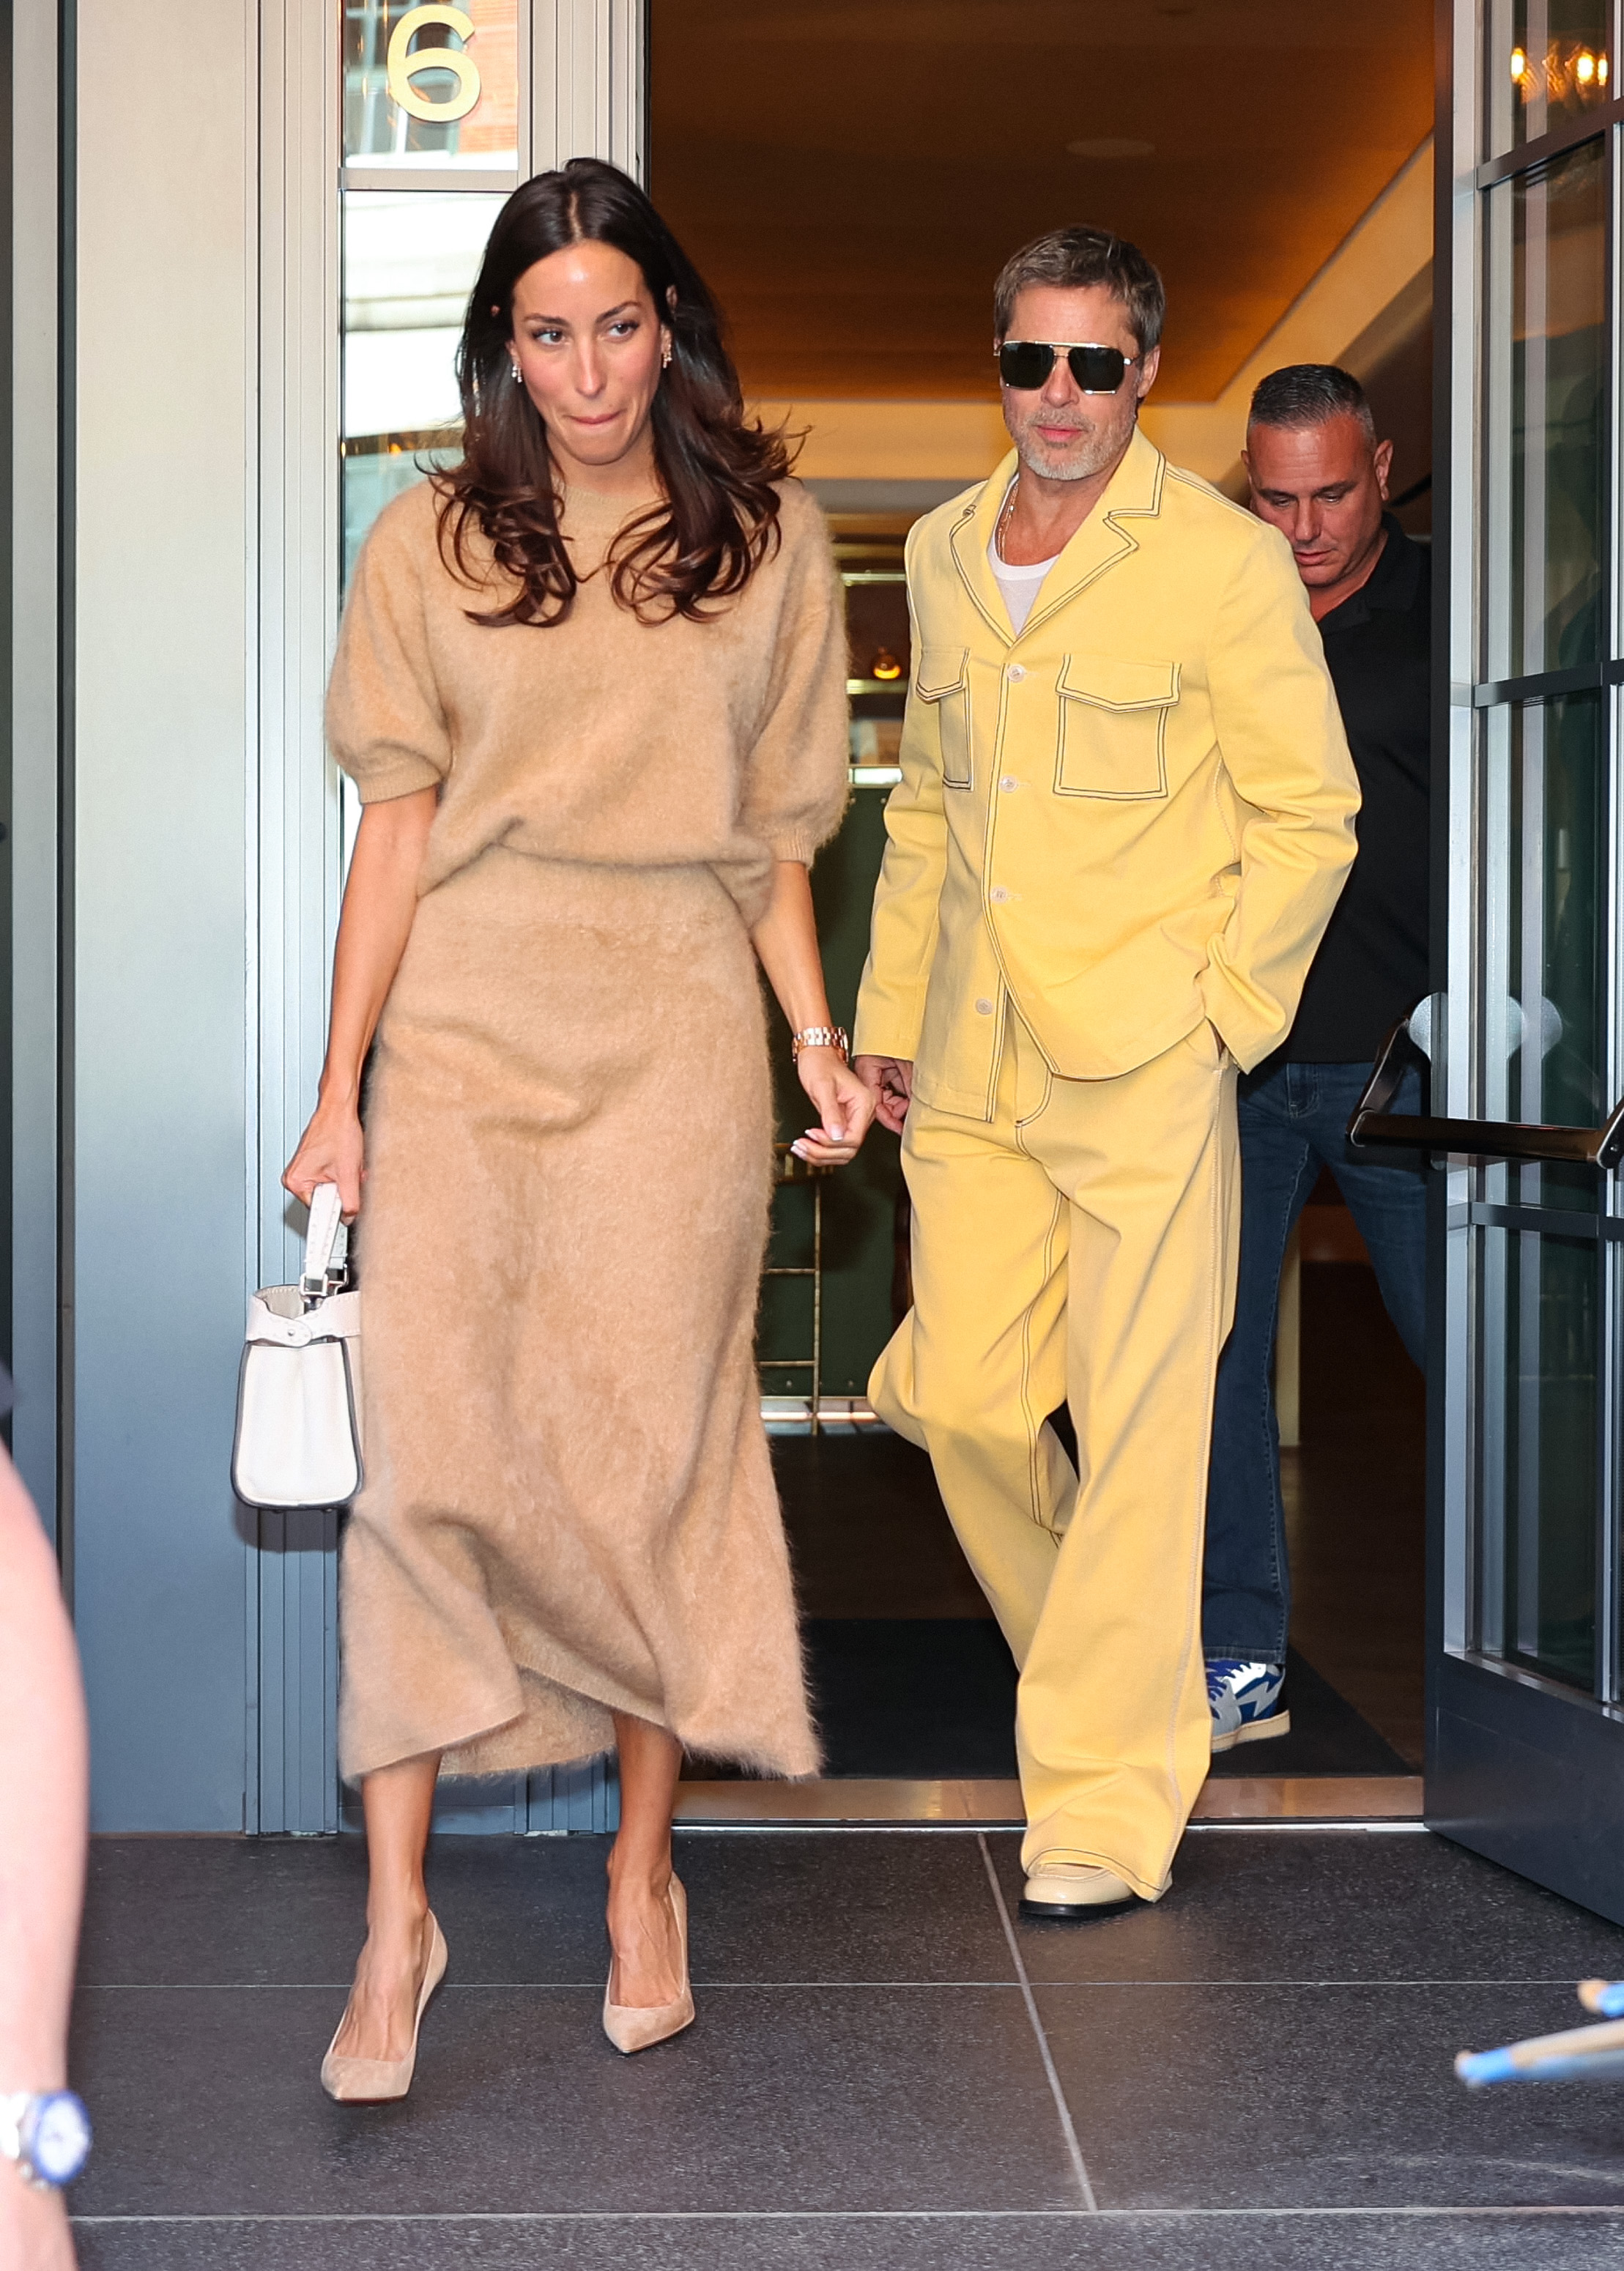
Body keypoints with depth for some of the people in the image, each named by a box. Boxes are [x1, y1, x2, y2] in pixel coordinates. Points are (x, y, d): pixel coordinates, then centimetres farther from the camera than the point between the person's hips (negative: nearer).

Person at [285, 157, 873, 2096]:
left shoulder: (767, 537, 9)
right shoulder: (430, 542, 6)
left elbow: (768, 833, 12)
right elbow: (394, 828, 4)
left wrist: (817, 1037, 2)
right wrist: (339, 1089, 0)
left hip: (675, 1036, 1)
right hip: (462, 1028, 0)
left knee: (654, 1447, 2)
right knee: (425, 1448, -7)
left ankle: (643, 1870, 19)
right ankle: (397, 1916, 1)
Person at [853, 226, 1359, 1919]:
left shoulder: (1225, 561, -5)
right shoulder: (942, 552, 12)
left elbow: (1309, 811, -1)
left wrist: (1223, 1007, -7)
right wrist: (886, 1007, 17)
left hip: (1143, 1067, -5)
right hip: (968, 1072, 6)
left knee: (1134, 1433, -2)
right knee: (957, 1398, 5)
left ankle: (1107, 1805, 8)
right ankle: (1118, 1667, 31)